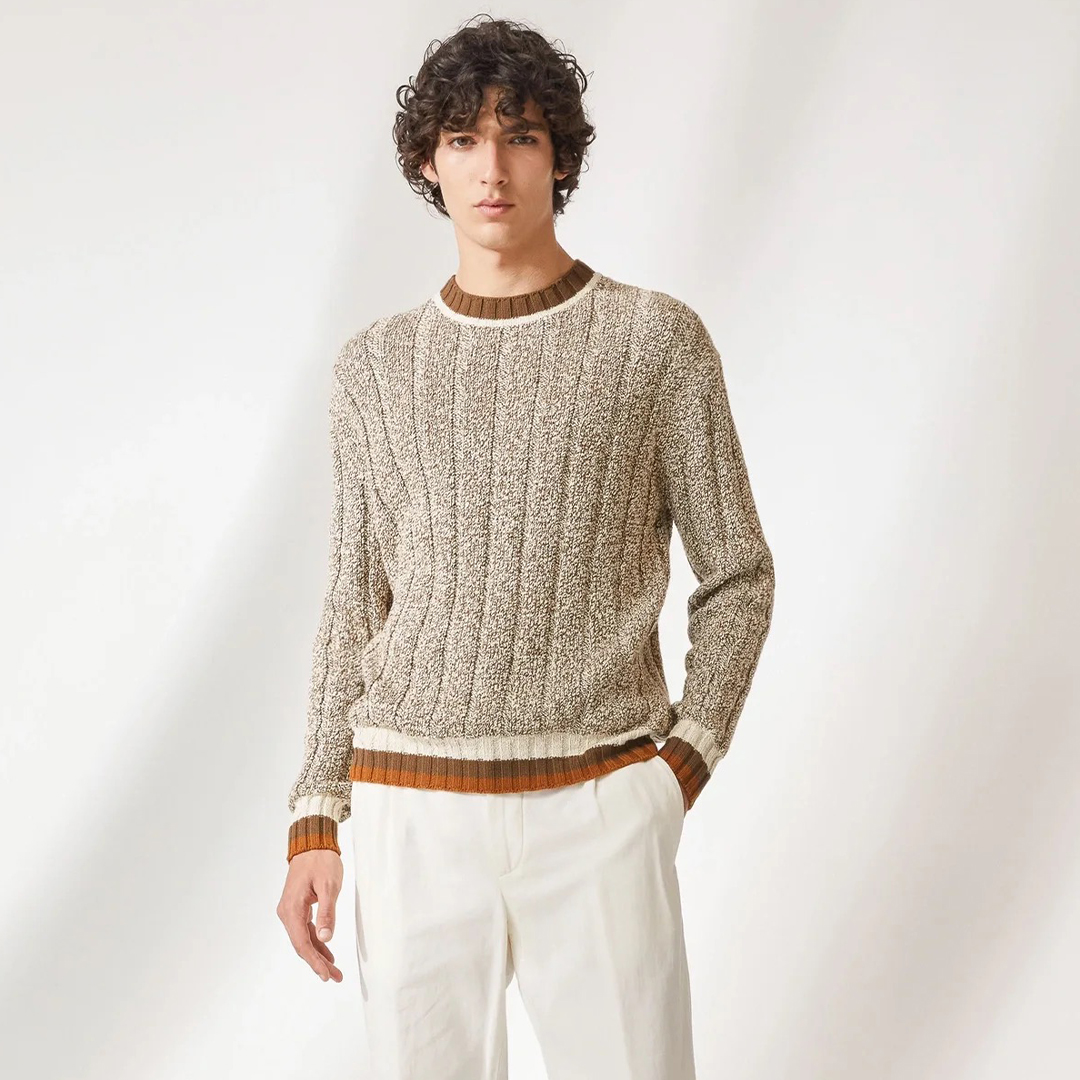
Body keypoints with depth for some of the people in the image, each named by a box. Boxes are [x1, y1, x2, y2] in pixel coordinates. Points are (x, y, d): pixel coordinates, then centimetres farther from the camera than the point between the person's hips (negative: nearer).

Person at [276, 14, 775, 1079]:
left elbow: (737, 576, 6)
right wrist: (314, 825, 6)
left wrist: (680, 764, -6)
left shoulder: (658, 340, 1)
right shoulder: (377, 367, 8)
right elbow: (355, 610, 12)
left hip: (600, 820, -2)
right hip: (414, 818, 2)